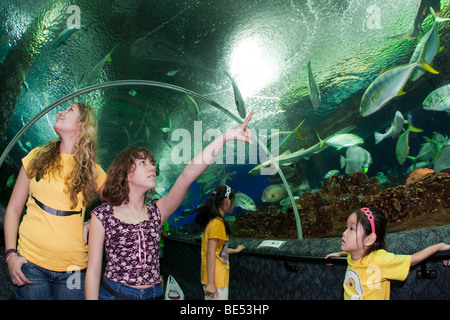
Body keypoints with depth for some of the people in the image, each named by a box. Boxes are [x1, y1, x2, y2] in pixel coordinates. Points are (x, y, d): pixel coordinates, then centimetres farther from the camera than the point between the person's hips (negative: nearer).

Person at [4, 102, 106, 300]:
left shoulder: (92, 171, 3)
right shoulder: (38, 157, 5)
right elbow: (13, 209, 6)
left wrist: (90, 225, -5)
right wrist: (11, 254, -2)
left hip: (72, 268, 0)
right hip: (30, 263, 1)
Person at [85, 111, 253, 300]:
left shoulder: (156, 212, 1)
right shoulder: (102, 215, -6)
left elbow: (188, 174, -11)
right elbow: (93, 271, -4)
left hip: (154, 293, 3)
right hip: (114, 293, -3)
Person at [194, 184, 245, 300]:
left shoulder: (212, 221, 12)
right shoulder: (218, 223, -16)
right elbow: (210, 253, -20)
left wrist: (235, 250, 38)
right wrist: (211, 283, -22)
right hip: (216, 279, -9)